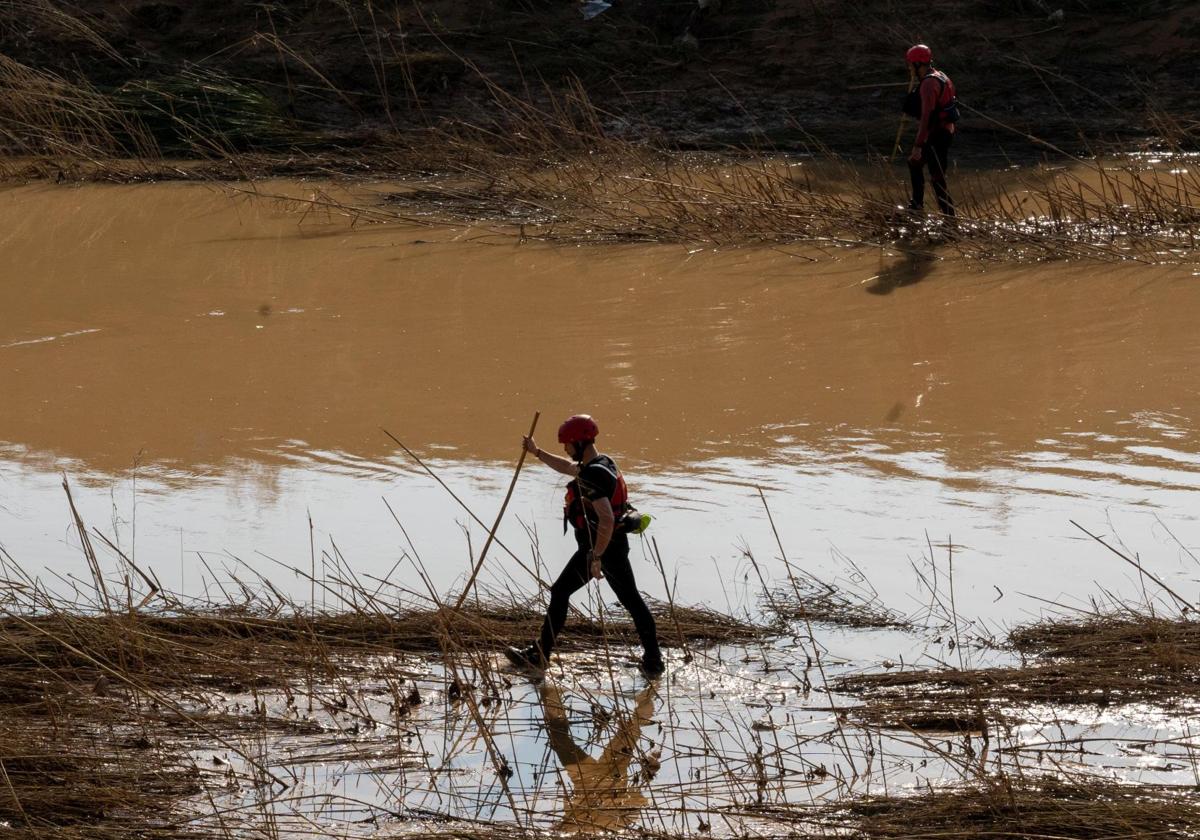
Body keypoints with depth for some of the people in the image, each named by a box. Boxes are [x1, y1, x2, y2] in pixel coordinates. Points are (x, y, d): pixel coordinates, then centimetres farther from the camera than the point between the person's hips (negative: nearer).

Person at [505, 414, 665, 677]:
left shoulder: (591, 477, -23)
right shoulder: (603, 462, 8)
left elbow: (606, 520, -32)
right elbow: (567, 467, 30)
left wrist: (596, 557, -28)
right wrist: (537, 452, 34)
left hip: (598, 545, -9)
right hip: (617, 544, 9)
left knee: (560, 593, 3)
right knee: (631, 599, 11)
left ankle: (539, 655, 9)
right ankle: (653, 658, 11)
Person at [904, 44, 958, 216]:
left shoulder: (929, 83, -21)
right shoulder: (940, 77, 11)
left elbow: (926, 116, -27)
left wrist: (918, 145, -27)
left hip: (935, 135, -11)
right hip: (945, 131, 11)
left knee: (937, 178, -8)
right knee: (914, 163, 27)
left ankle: (949, 215, -7)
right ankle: (917, 205, 38)